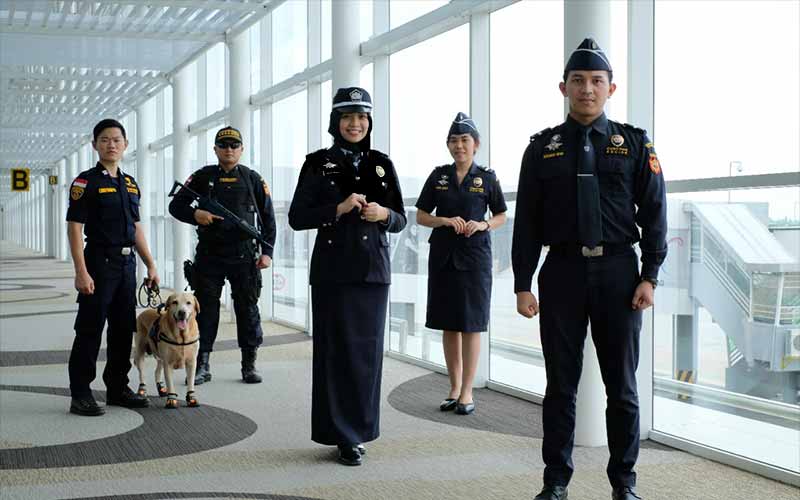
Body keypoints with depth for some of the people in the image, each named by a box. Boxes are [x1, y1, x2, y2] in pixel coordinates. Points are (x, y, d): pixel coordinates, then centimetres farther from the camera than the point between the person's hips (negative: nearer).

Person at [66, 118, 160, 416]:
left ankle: (117, 388, 23)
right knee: (90, 331, -4)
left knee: (123, 329, 12)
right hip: (99, 263, -7)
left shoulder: (130, 184, 14)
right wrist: (81, 272, -19)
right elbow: (74, 228, -12)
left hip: (127, 264, 7)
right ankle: (80, 395, 2)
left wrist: (151, 265, 14)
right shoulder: (86, 182, -6)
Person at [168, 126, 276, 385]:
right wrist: (195, 214, -12)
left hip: (244, 255, 0)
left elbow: (268, 217, 8)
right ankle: (202, 366, 10)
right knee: (205, 309, 2)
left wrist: (267, 252, 0)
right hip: (209, 254, 0)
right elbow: (176, 205, 9)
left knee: (248, 309, 3)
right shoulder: (203, 177, 7)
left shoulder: (253, 178, 7)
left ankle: (249, 364, 13)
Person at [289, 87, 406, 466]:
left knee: (368, 349, 5)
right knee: (337, 349, -2)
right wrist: (339, 209, -15)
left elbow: (400, 220, 11)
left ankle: (359, 428, 18)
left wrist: (382, 214, -10)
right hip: (332, 270, -3)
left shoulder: (381, 164, 9)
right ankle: (343, 436, 5)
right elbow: (297, 217, -3)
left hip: (373, 270, 3)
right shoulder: (318, 164, 1)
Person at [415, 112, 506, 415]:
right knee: (448, 324, 7)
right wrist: (445, 221, -11)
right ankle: (454, 388, 18)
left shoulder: (487, 178, 2)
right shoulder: (438, 176, 6)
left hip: (474, 256, -2)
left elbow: (501, 217, 9)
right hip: (443, 256, 2)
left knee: (471, 325, -1)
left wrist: (482, 225, -11)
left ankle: (467, 391, 5)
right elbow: (420, 216, 7)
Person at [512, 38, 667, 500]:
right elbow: (527, 221, 4)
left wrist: (649, 277, -6)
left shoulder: (635, 144, 5)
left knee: (622, 385, 6)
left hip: (619, 272, 0)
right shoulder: (543, 148, 6)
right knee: (561, 384, 6)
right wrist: (523, 285, -2)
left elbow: (654, 214, 3)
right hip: (562, 272, 0)